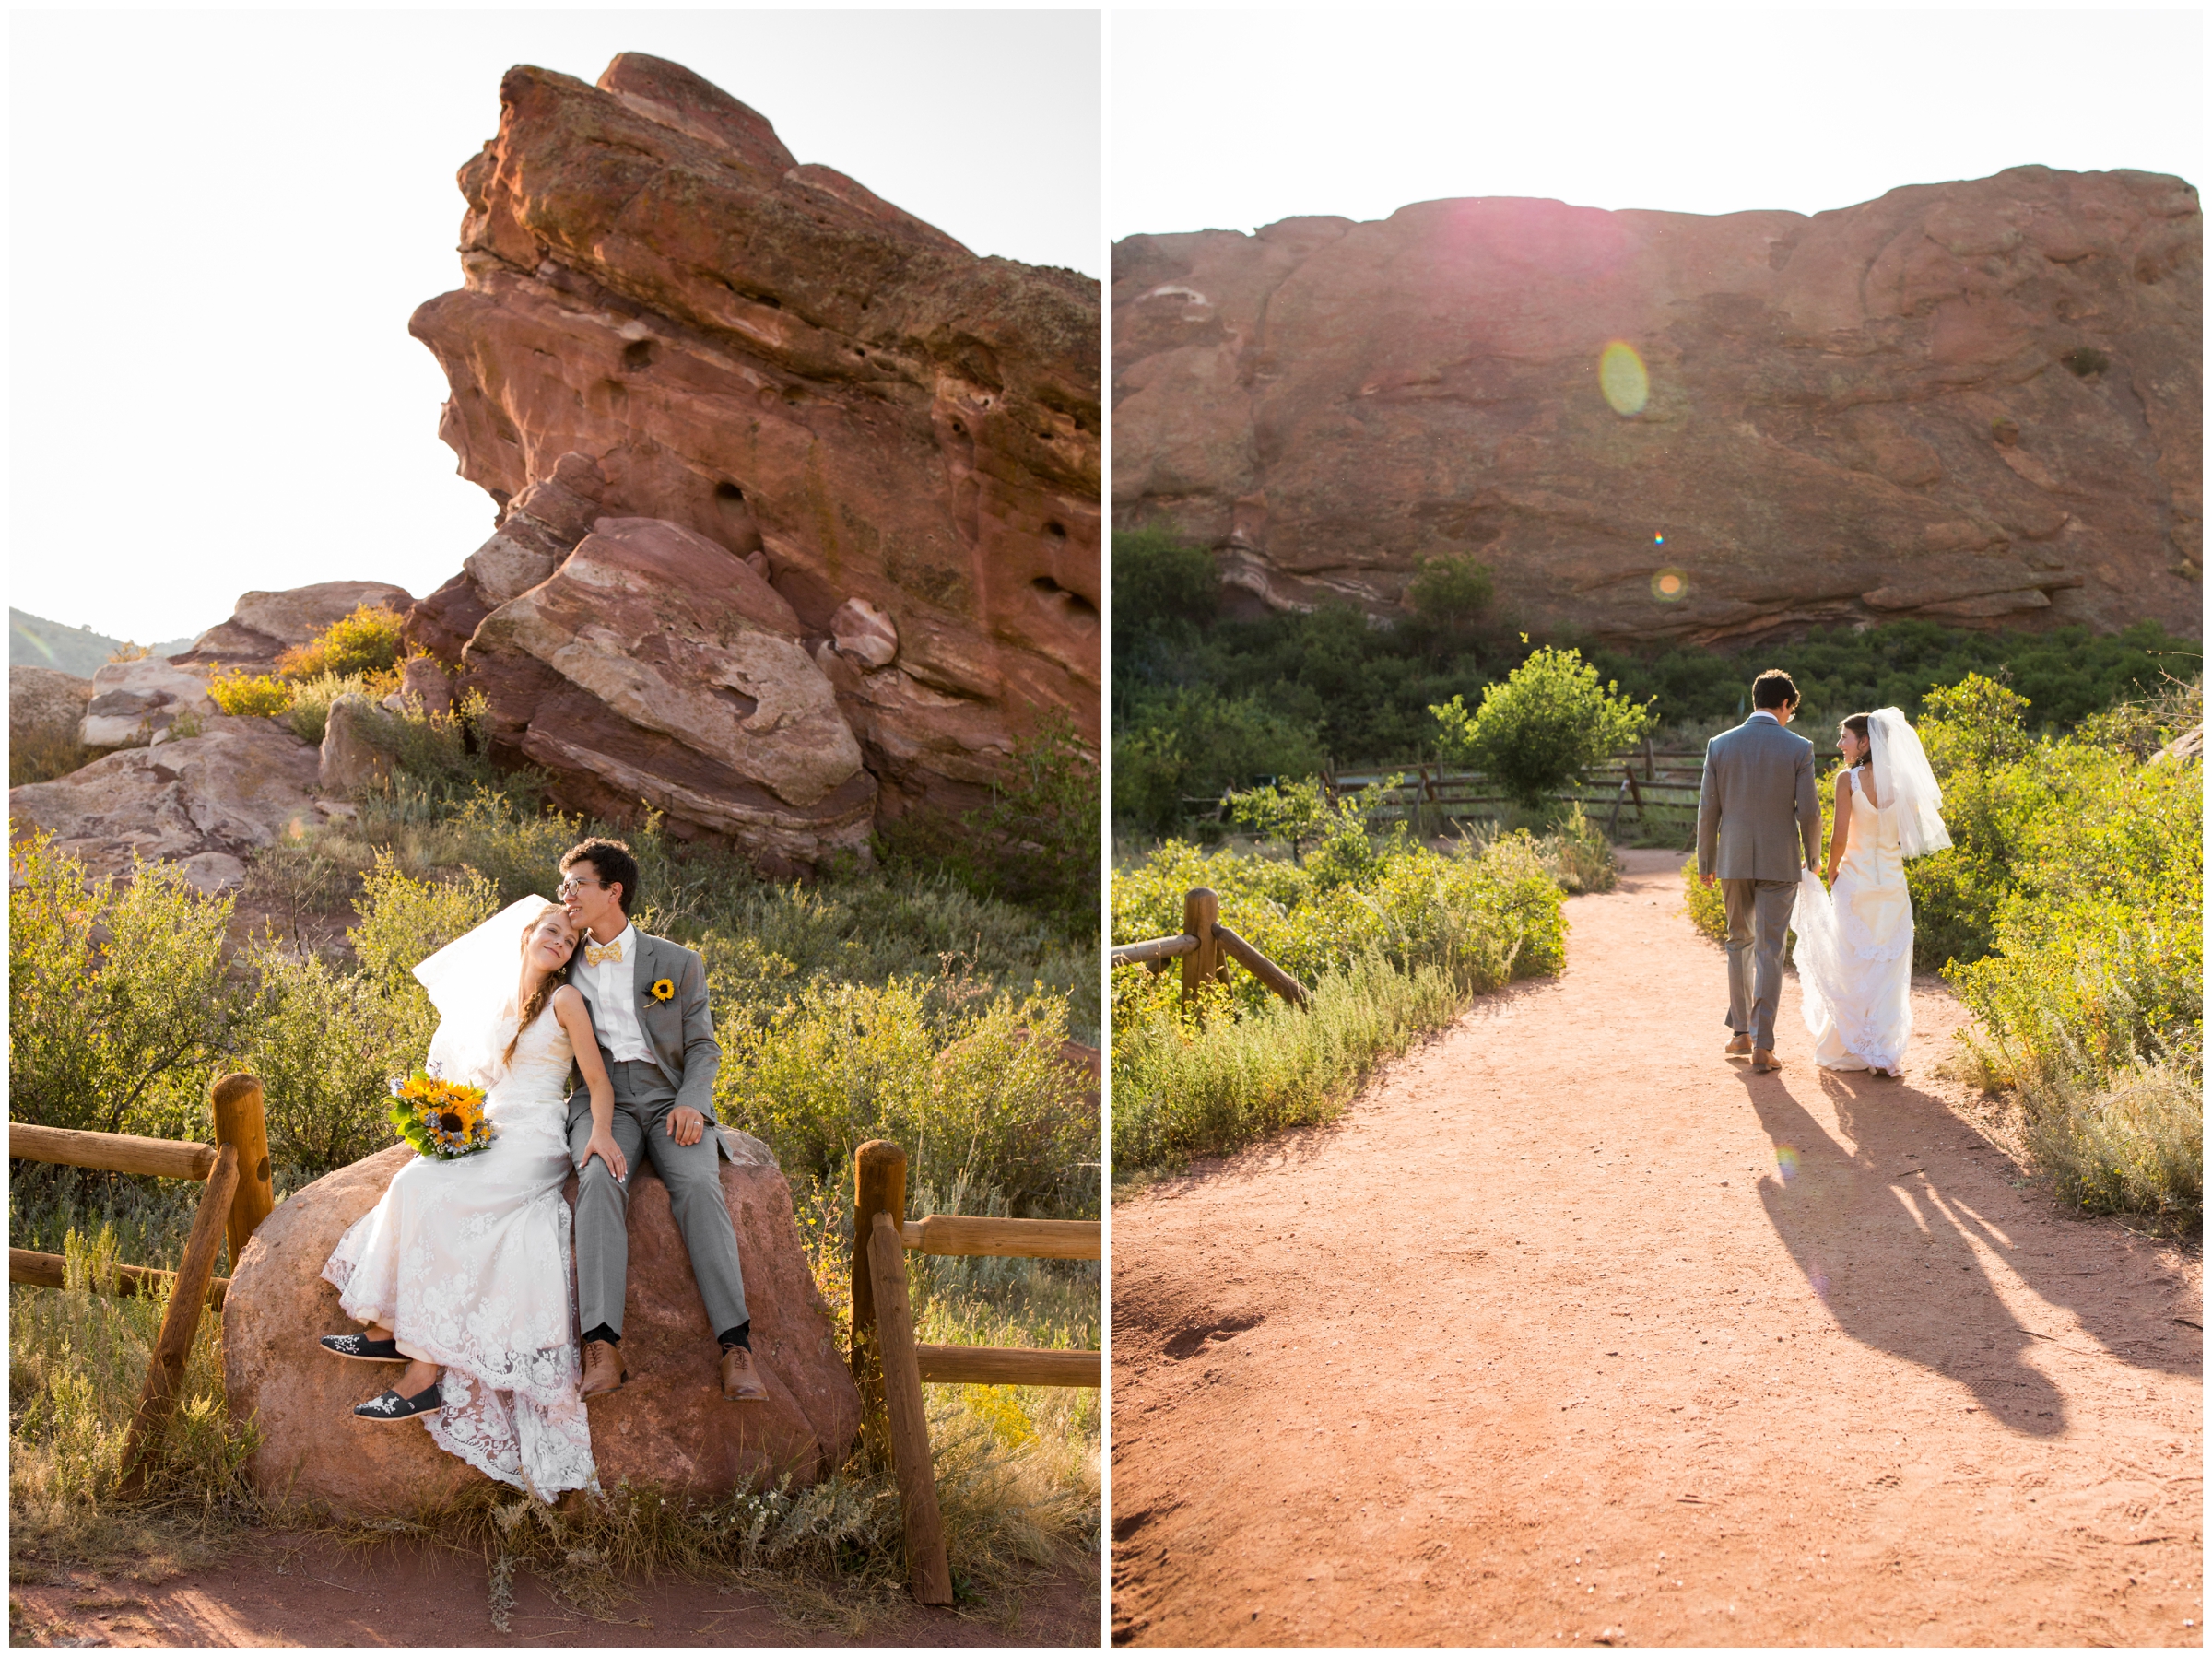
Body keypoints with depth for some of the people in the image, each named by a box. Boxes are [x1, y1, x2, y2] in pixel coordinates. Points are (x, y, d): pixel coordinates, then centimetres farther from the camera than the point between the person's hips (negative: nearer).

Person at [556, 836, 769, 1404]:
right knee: (600, 1179, -33)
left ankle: (735, 1347, -37)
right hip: (600, 1096, 1)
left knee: (699, 1185, -31)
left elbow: (702, 1046, 10)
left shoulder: (677, 963, 14)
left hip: (669, 1095, 0)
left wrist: (691, 1103, -11)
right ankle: (603, 1348, -44)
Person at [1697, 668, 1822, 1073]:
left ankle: (1741, 1033, 23)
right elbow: (1809, 812, -6)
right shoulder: (1798, 748, -6)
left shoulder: (1720, 745, -1)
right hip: (1779, 863, -2)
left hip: (1733, 861, 2)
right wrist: (1812, 858, 11)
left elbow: (1708, 810, 1)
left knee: (1740, 943, 18)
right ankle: (1762, 1044, -2)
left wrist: (1705, 863, 10)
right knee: (1769, 952, 1)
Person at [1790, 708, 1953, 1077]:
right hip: (1892, 882, 3)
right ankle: (1883, 1054, 7)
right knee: (1888, 970, 8)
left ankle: (1848, 1049, 14)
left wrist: (1831, 874, 1)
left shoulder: (1848, 779, -11)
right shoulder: (1901, 781, 1)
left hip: (1855, 881, -3)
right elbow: (1911, 834, 5)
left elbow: (1840, 836, -14)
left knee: (1849, 968, 8)